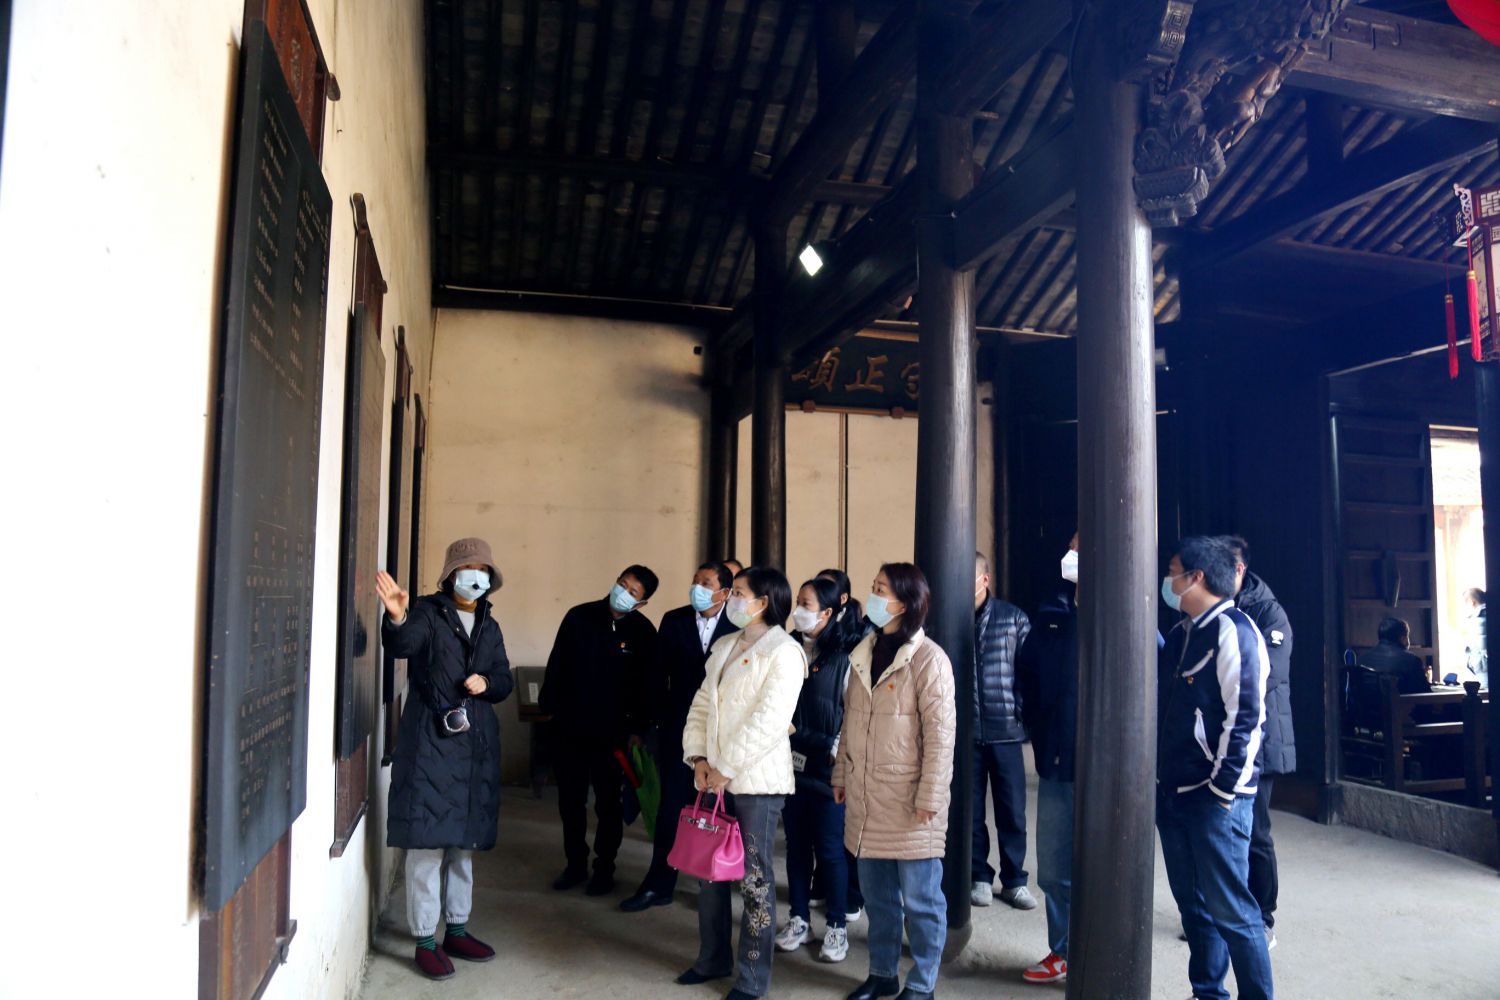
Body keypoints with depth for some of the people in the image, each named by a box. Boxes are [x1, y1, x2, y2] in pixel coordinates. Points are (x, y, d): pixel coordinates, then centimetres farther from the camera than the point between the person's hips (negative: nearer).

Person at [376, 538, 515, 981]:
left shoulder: (489, 626, 12)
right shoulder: (427, 613, -5)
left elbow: (505, 681, 15)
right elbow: (402, 645, -26)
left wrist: (487, 683, -7)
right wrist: (396, 617, -47)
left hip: (475, 744, 6)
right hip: (430, 741, -6)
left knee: (464, 840, 15)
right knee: (428, 842, -4)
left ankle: (457, 930, 28)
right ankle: (426, 940, 8)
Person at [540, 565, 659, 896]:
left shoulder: (643, 632, -6)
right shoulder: (579, 617, -2)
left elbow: (645, 684, -2)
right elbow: (556, 664, 3)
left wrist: (637, 728, -4)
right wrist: (548, 707, 1)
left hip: (611, 731, -2)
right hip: (570, 726, 2)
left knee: (608, 803, 8)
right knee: (570, 800, 11)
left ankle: (604, 869, 21)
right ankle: (575, 864, 26)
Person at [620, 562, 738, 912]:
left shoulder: (737, 627, -7)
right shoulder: (673, 620, 1)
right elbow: (660, 675, 5)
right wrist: (660, 719, 3)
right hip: (679, 729, 2)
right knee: (671, 807, 6)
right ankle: (659, 885, 16)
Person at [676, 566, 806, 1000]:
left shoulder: (783, 652, -11)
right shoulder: (724, 647, 13)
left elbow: (768, 721, -19)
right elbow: (701, 705, 11)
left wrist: (727, 768, -17)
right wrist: (699, 759, -2)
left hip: (756, 780, -7)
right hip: (716, 776, 7)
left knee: (754, 878, 3)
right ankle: (714, 958, 33)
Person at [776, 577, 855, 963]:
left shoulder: (842, 660, -8)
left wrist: (836, 752, -11)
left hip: (827, 770, -4)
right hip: (791, 766, 4)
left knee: (830, 849, 3)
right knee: (796, 845, 12)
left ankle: (837, 926, 17)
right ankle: (798, 919, 25)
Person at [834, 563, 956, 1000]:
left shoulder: (928, 658, -13)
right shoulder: (863, 653, 8)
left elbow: (941, 733, -15)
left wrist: (930, 797, -16)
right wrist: (842, 775, 14)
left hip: (909, 800, -6)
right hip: (866, 798, 6)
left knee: (919, 899, 6)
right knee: (877, 894, 17)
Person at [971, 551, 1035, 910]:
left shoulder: (1013, 618, 1)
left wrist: (1025, 712, -5)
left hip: (1005, 730, 0)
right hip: (964, 732, 0)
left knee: (1012, 811, 8)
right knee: (970, 810, 10)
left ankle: (1014, 880, 24)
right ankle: (980, 877, 26)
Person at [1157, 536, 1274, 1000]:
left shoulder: (1231, 630, -12)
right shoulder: (1181, 634, 14)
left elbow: (1244, 715, -17)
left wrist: (1221, 789, -18)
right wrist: (1161, 778, 13)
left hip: (1214, 796, -8)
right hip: (1173, 790, 8)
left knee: (1230, 911, -2)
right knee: (1194, 905, 15)